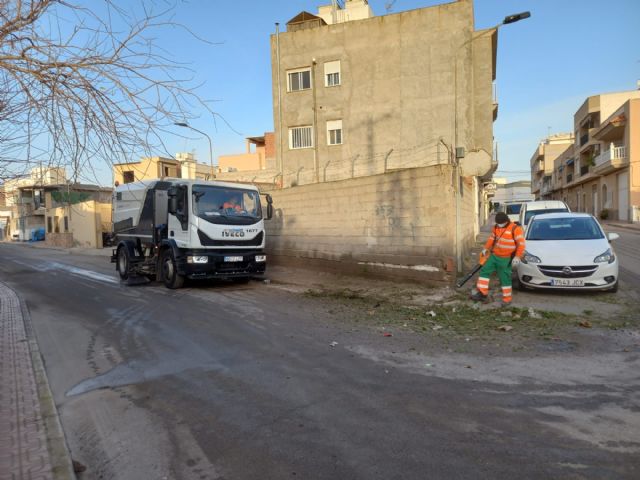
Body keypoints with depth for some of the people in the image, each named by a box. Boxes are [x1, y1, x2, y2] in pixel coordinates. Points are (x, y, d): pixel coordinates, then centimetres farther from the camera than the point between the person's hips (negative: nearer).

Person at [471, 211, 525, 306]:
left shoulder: (515, 229, -16)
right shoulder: (496, 227, 6)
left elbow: (521, 244, -18)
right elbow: (492, 238, 19)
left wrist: (517, 257, -25)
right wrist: (486, 248, 9)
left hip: (505, 259, -7)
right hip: (494, 256, 7)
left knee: (505, 278, 0)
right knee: (484, 271, 4)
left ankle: (507, 299, 14)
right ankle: (482, 293, 8)